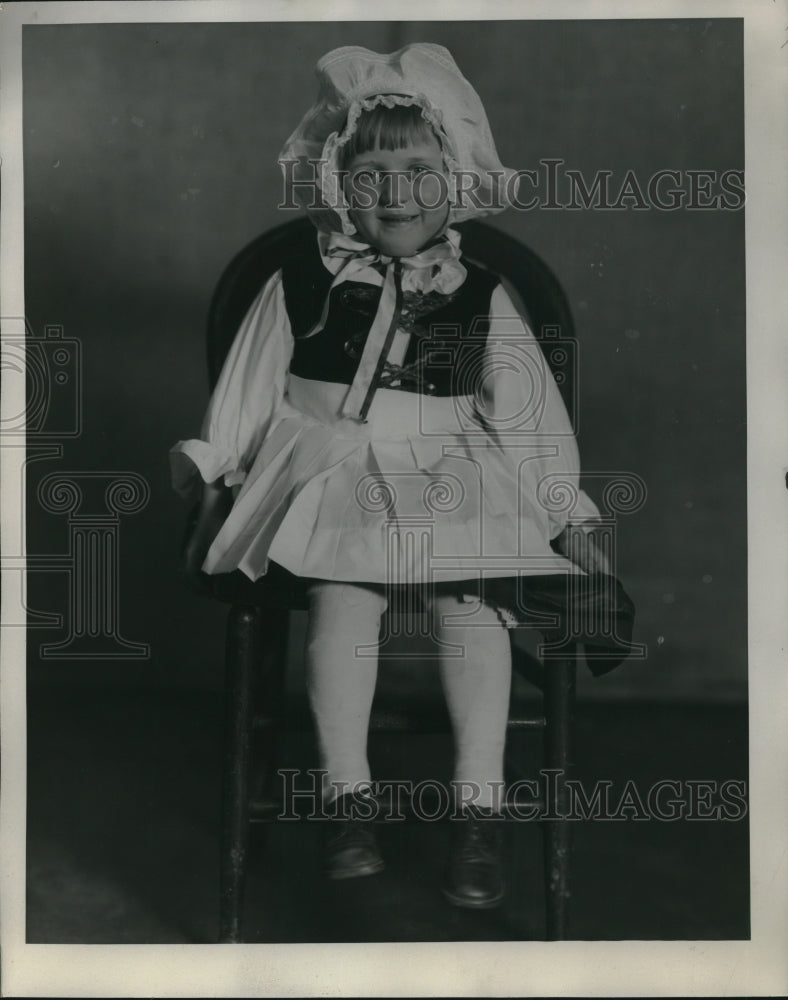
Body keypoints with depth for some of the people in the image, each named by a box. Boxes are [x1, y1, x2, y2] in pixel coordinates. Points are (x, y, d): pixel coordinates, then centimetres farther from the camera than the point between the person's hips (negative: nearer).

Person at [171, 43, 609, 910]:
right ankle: (346, 798, -23)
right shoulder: (300, 288, 8)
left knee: (468, 597, -26)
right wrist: (214, 495, 9)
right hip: (330, 473, 0)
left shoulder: (481, 300, 10)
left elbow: (530, 415, 12)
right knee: (342, 595, -29)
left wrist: (568, 516, 7)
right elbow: (246, 400, 12)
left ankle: (479, 812, -24)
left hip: (452, 481, 1)